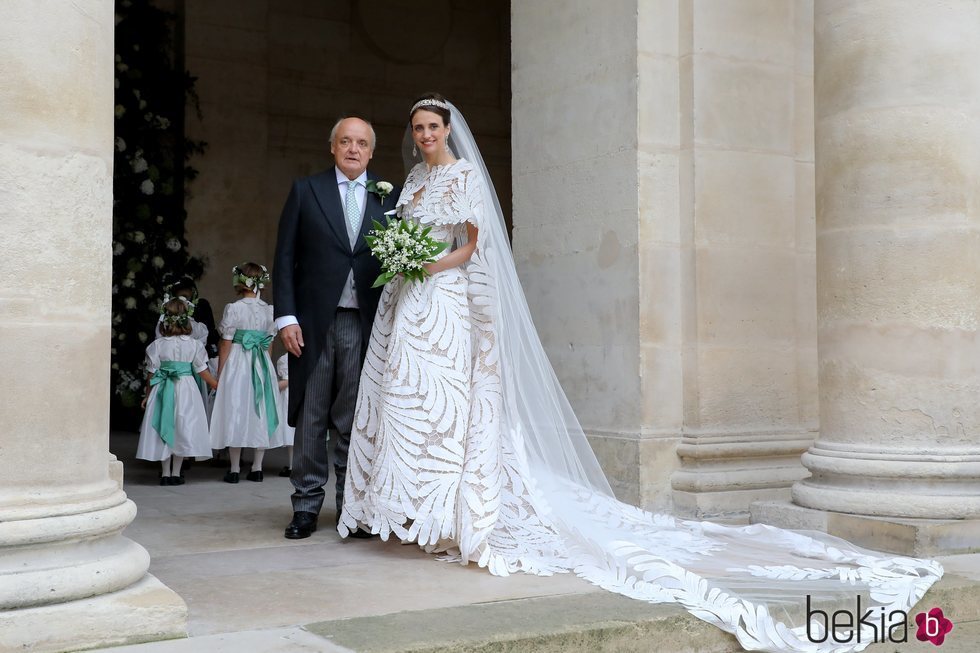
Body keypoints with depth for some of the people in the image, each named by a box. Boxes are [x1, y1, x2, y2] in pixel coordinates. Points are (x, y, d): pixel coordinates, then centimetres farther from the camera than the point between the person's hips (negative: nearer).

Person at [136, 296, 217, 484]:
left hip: (162, 390, 0)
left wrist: (148, 395, 11)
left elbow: (151, 373, -1)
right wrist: (217, 385, 13)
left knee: (165, 428, 8)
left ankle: (165, 473, 11)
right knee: (182, 429, 8)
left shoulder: (157, 344, -6)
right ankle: (176, 473, 11)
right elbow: (202, 371, -1)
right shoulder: (194, 344, -6)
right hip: (186, 388, 0)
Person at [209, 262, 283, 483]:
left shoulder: (234, 309, -9)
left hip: (237, 364, -4)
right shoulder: (268, 310, 4)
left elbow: (226, 345, -7)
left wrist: (219, 375, 0)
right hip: (263, 366, 4)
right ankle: (257, 468, 11)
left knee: (236, 412, 2)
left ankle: (235, 469, 4)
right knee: (260, 414, 8)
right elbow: (269, 344, 7)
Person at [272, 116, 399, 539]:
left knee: (354, 421, 5)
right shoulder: (306, 191, 8)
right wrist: (286, 316, -4)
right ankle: (306, 507, 12)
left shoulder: (389, 198, 10)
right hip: (314, 322, -1)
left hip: (364, 325, 1)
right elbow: (285, 257, 5)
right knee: (310, 418, 3)